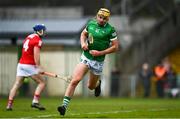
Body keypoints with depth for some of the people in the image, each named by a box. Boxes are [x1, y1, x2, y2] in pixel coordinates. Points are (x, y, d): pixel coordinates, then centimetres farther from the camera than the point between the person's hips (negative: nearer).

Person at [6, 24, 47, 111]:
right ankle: (35, 101, -11)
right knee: (42, 83, 2)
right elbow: (36, 54, -19)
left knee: (17, 84, 6)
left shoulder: (28, 37, 17)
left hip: (21, 64, 8)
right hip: (29, 65, -8)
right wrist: (38, 67, -22)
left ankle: (9, 104, -1)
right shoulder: (38, 40, -8)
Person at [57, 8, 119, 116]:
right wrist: (83, 43, -2)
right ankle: (65, 105, -19)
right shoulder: (91, 23, 1)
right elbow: (83, 34, 20)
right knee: (75, 80, -18)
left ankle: (98, 84, 53)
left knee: (91, 86, 14)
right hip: (86, 58, 2)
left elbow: (115, 47, -7)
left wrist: (100, 53, -16)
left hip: (98, 61, -1)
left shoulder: (110, 30, -10)